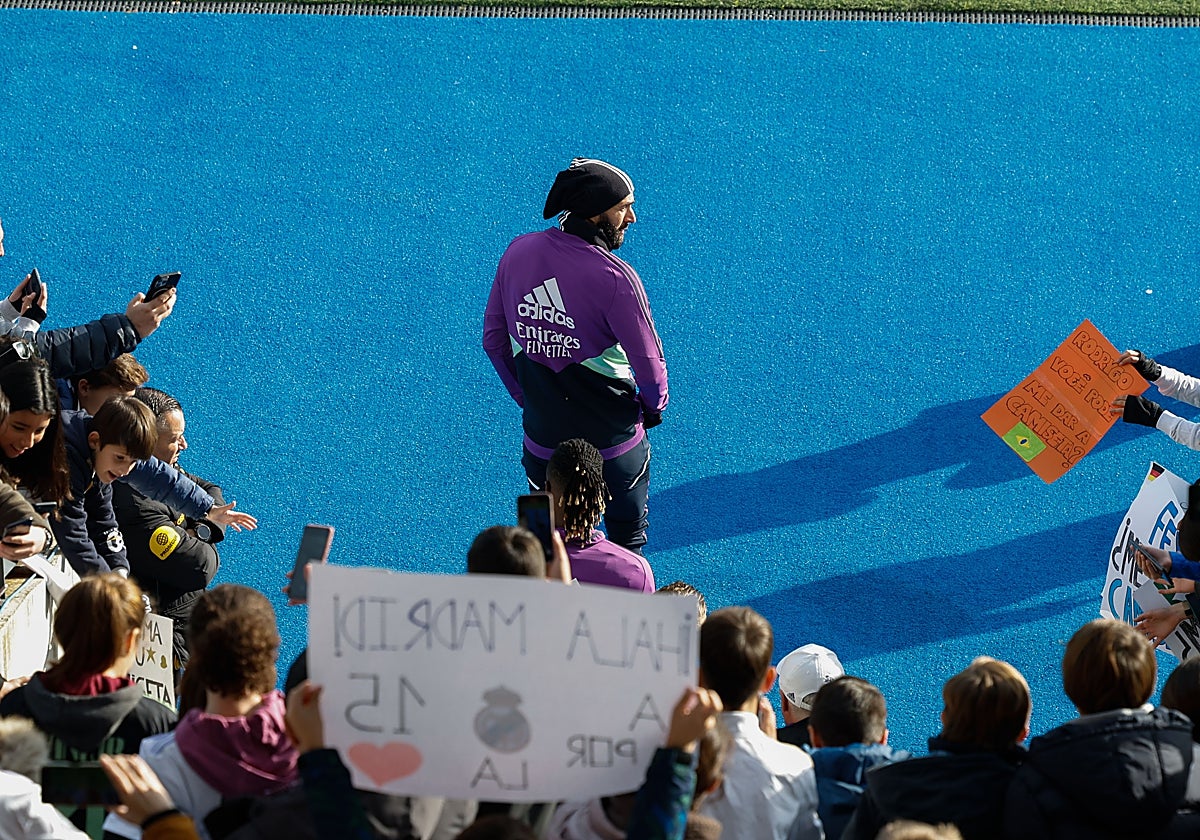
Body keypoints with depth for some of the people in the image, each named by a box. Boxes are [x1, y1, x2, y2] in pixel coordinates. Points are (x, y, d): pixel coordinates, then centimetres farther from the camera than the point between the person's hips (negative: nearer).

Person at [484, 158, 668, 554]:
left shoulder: (517, 253, -6)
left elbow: (493, 339, 4)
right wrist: (653, 407, 5)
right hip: (613, 442, -4)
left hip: (541, 437, 4)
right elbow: (649, 366, -18)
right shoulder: (615, 277, -23)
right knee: (627, 540, 17)